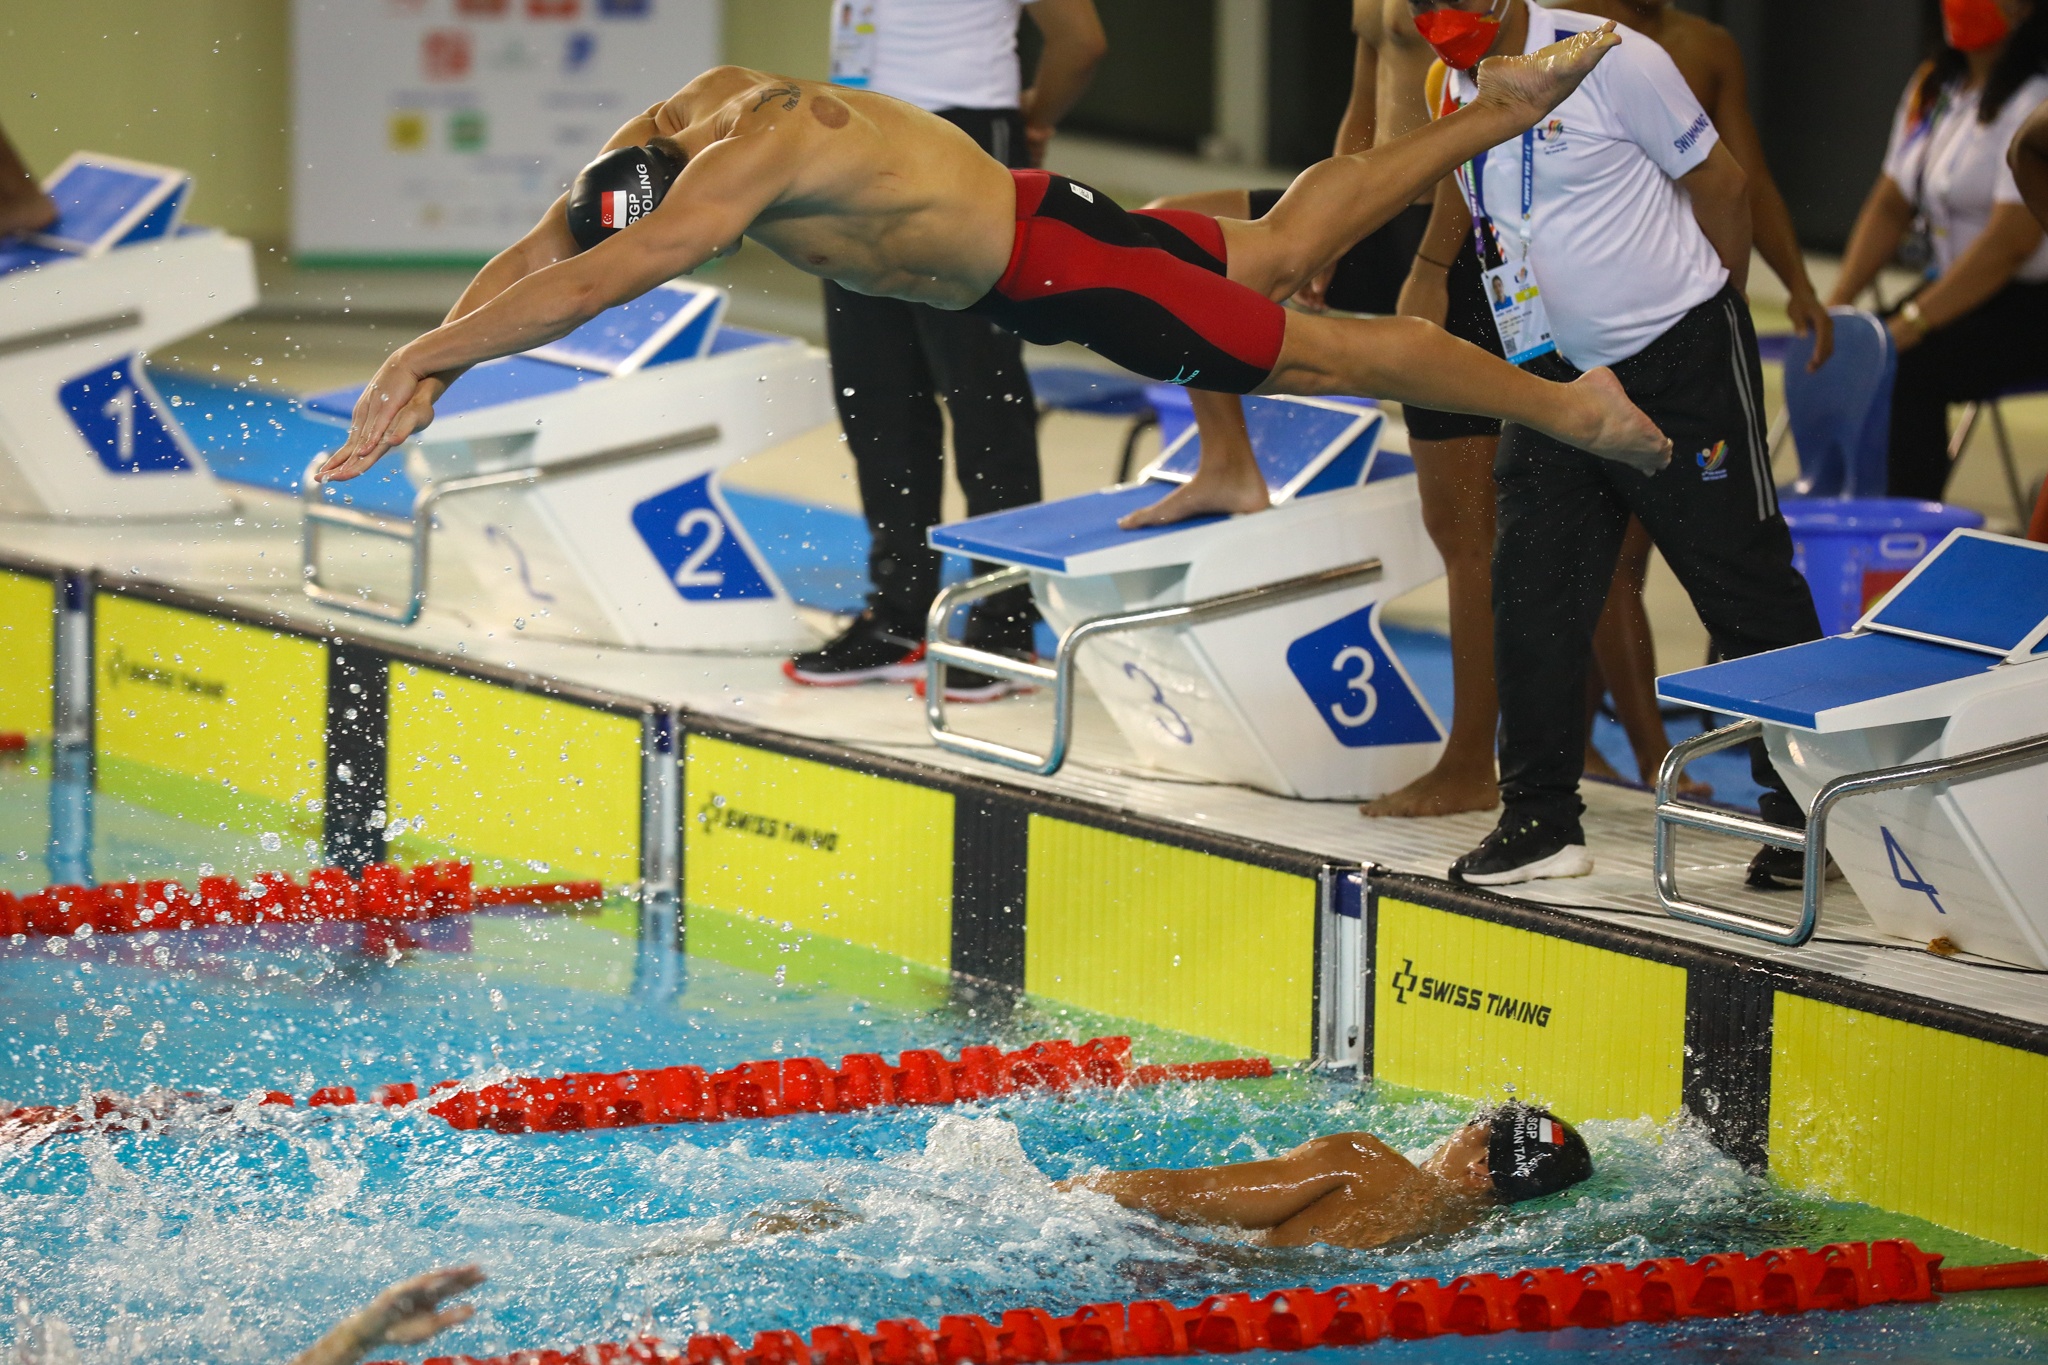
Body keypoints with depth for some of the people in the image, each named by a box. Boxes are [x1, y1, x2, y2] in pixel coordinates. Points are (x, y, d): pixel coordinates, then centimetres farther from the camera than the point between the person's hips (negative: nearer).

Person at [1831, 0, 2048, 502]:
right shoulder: (1932, 88, 12)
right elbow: (1890, 205, 14)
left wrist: (1910, 324, -26)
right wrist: (1837, 302, 0)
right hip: (1956, 287, 8)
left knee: (1907, 371, -30)